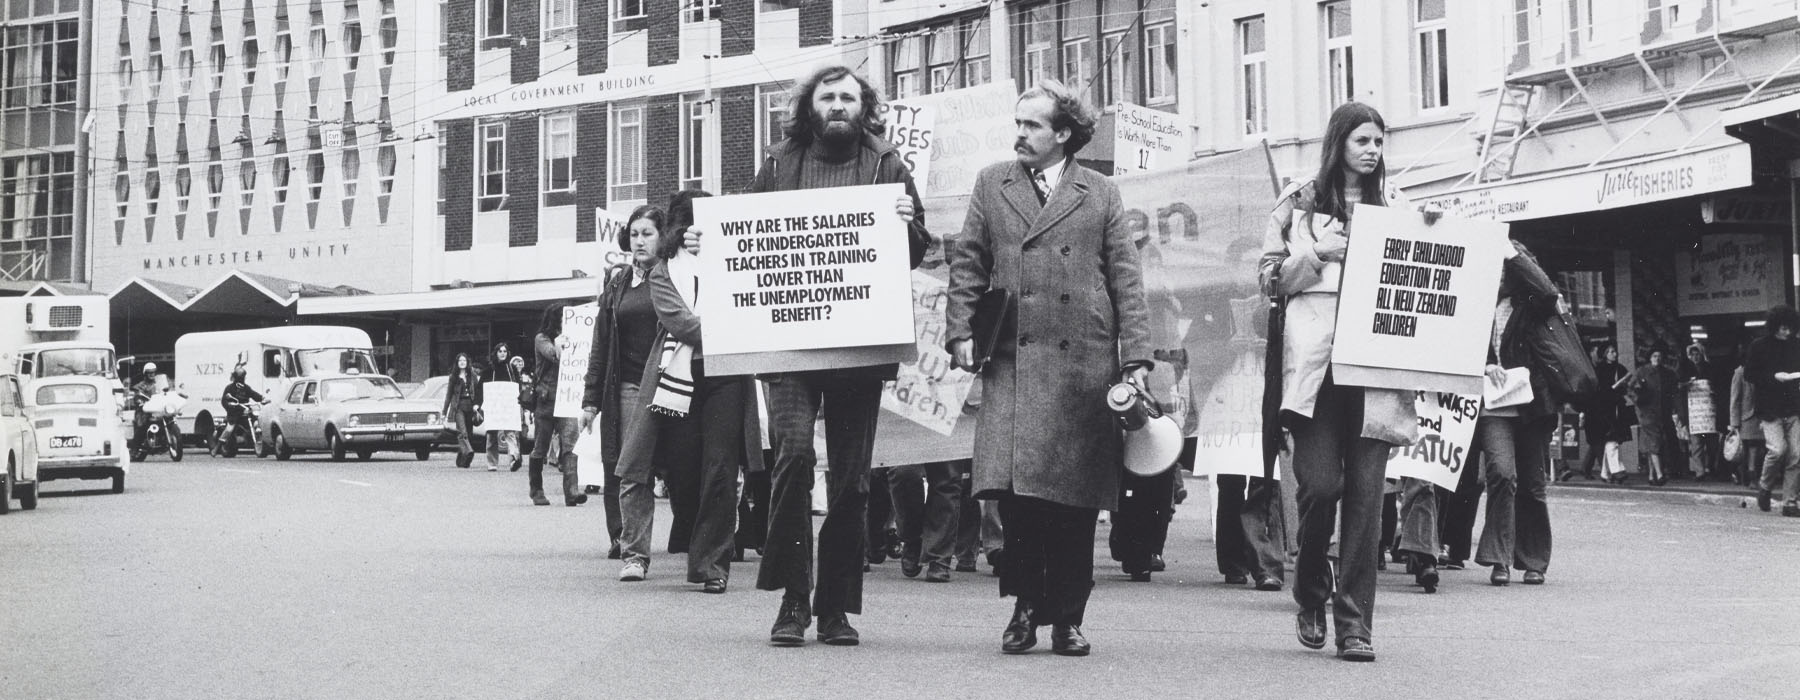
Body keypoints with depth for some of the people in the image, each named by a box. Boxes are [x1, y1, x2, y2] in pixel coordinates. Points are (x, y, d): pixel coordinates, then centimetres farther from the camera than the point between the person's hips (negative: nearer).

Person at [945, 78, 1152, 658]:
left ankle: (1067, 618, 12)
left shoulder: (1101, 194, 11)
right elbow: (968, 263, 13)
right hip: (1013, 359, 0)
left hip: (1085, 361, 0)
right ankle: (1026, 605, 5)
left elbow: (1126, 279, 7)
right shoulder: (992, 184, 15)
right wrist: (961, 332, 1)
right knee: (1013, 485, -11)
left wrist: (1136, 358, -1)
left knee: (1077, 495, 2)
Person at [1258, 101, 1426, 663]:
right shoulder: (1300, 201, 10)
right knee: (1319, 481, -10)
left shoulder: (1393, 204, 17)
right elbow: (1270, 278, 8)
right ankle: (1311, 596, 17)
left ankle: (1355, 623, 1)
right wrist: (1318, 252, -6)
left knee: (1365, 490, -3)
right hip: (1316, 357, -2)